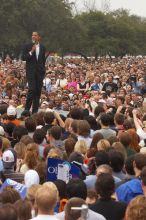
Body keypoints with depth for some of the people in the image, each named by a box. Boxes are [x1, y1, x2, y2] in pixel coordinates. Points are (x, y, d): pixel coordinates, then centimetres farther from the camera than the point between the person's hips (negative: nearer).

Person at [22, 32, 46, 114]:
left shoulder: (42, 48, 11)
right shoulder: (27, 47, 1)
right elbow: (23, 58, -5)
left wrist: (43, 70, 12)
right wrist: (31, 52, -17)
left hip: (40, 72, 4)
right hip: (31, 72, -4)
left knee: (38, 91, 2)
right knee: (32, 90, -14)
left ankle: (35, 110, 7)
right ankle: (27, 108, -5)